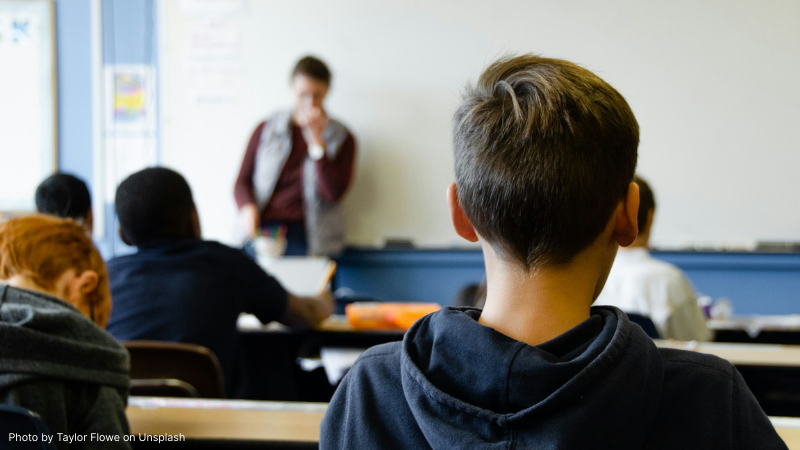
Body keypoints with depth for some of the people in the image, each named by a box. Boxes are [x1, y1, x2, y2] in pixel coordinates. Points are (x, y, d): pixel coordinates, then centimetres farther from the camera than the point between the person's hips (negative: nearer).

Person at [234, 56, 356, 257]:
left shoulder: (342, 139, 10)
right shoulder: (266, 130, 15)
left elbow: (333, 193, -3)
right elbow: (242, 181, 15)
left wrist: (316, 140, -6)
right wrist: (248, 207, -7)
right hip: (263, 229, 1)